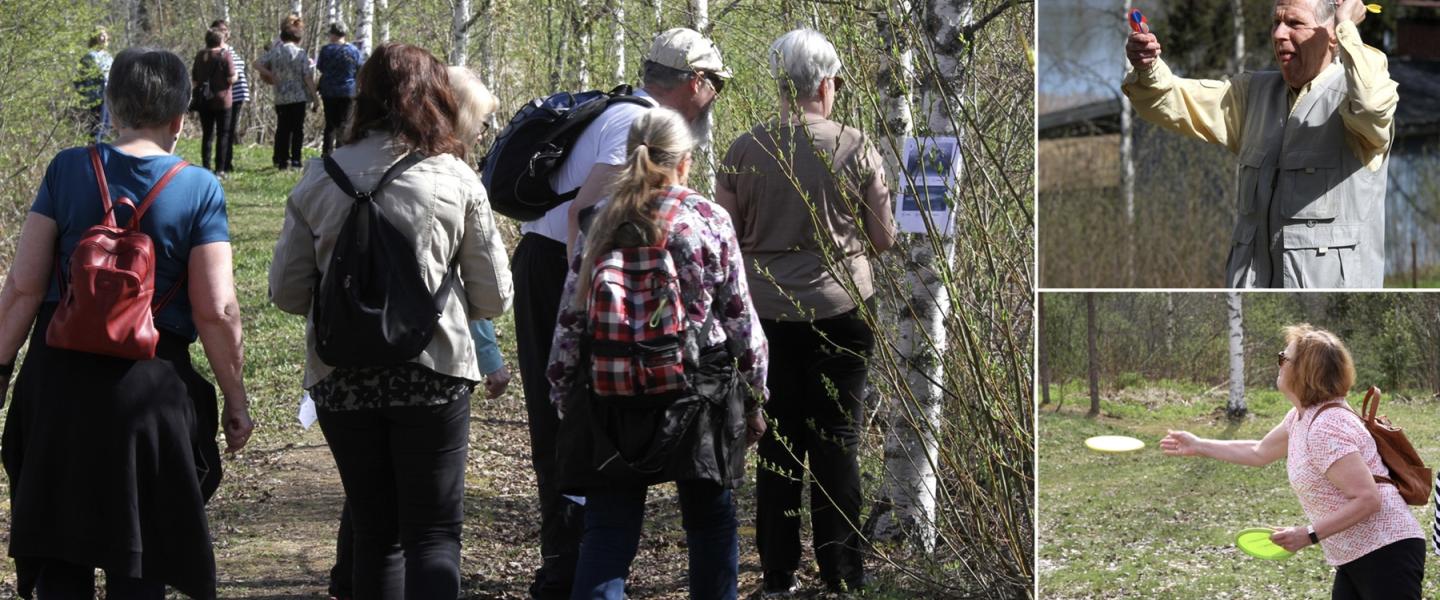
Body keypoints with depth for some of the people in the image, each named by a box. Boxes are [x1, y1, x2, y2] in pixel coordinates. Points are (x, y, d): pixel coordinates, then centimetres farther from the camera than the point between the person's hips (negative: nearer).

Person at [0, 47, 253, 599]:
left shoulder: (67, 170, -2)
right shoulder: (199, 189, -6)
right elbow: (216, 311, -9)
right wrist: (237, 402, 2)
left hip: (59, 376, 2)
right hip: (149, 387, -1)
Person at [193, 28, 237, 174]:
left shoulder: (199, 56, 6)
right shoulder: (225, 56, -10)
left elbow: (194, 80, 10)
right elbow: (231, 79, -14)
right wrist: (236, 75, 7)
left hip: (204, 102, 4)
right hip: (221, 100, -4)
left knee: (207, 135, 10)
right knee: (223, 135, 2)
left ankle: (206, 168, 8)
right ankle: (219, 169, -2)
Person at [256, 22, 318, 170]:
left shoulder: (274, 52, 3)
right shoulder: (300, 53, -6)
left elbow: (258, 65, 2)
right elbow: (307, 76, -8)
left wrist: (271, 75, 7)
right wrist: (314, 96, -3)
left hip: (280, 98, 3)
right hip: (298, 97, -3)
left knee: (282, 130, 10)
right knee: (297, 130, 3)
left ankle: (281, 161, 9)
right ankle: (295, 160, -1)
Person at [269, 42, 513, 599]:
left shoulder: (320, 180, 0)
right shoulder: (456, 180, -4)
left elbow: (287, 292, 2)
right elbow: (494, 297, 0)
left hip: (342, 381, 3)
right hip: (433, 376, -2)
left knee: (375, 535, 14)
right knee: (434, 534, 1)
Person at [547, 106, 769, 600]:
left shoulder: (602, 224, 2)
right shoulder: (709, 220, -3)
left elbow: (571, 319, 4)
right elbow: (741, 317, 0)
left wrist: (563, 397, 13)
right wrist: (754, 395, 10)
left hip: (610, 401, 1)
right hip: (698, 397, -1)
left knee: (607, 530, 0)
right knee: (710, 522, 15)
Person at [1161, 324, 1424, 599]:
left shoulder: (1326, 428, -23)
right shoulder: (1300, 417, 9)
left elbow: (1367, 500, -26)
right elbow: (1259, 452, 29)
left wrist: (1308, 535, -23)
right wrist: (1198, 446, 34)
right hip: (1354, 558, 10)